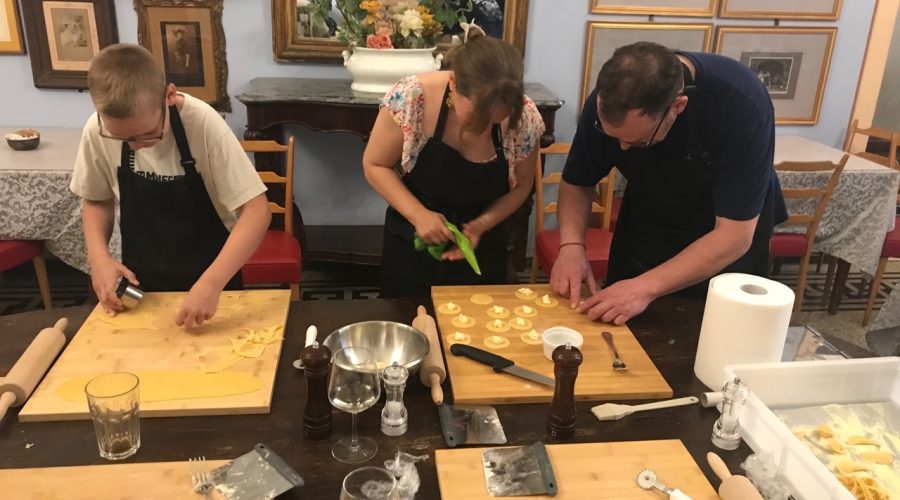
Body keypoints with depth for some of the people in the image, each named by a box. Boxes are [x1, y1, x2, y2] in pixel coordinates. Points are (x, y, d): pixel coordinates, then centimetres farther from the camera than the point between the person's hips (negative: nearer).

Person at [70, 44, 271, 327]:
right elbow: (96, 199, 4)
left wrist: (212, 283, -36)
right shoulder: (97, 131, -15)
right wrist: (99, 256, -13)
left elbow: (256, 210, -27)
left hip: (210, 277, -2)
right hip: (141, 283, 3)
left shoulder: (202, 124, -26)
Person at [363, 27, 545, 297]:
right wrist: (418, 215, -24)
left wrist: (483, 224, -19)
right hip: (411, 245, 0)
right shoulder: (411, 98, -25)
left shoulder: (524, 117, -19)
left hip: (482, 249, 1)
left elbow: (521, 184, -3)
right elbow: (375, 165, -12)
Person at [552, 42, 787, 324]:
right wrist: (572, 245, -27)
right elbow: (576, 183, -9)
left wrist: (647, 288, -42)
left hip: (724, 249, -2)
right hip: (646, 230, 3)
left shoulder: (742, 104, -35)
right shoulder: (605, 103, -24)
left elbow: (735, 235, -34)